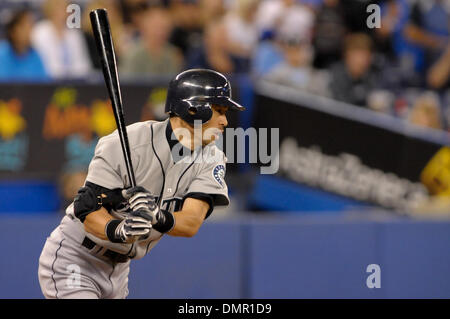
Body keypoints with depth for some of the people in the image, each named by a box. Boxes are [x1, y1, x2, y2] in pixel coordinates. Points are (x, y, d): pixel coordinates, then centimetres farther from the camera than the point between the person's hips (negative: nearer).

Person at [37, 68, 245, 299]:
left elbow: (191, 224, -20)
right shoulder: (129, 143, -22)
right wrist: (117, 230, -45)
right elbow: (89, 211, -24)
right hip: (72, 260, -7)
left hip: (119, 269, 7)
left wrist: (159, 218, -42)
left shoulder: (211, 160, -5)